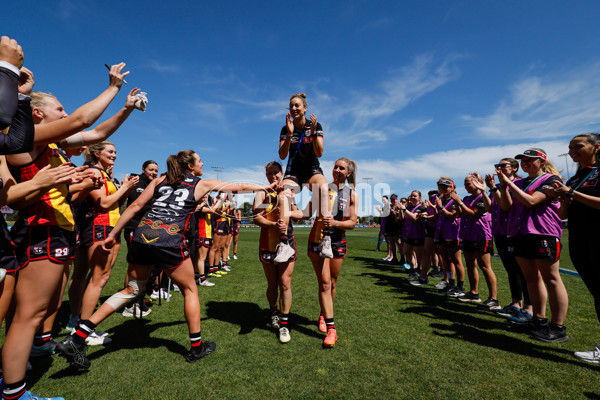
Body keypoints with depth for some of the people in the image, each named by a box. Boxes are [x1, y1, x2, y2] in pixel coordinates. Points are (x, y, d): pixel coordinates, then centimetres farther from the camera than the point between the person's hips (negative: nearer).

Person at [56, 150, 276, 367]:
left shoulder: (160, 180, 20)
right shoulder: (203, 184, 11)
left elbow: (136, 206, 13)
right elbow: (239, 187, 19)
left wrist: (113, 234, 17)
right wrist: (265, 187, 33)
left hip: (142, 235, 5)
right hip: (169, 241, -5)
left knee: (131, 290, 21)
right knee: (190, 290, 13)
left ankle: (77, 338, 18)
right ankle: (196, 346, 23)